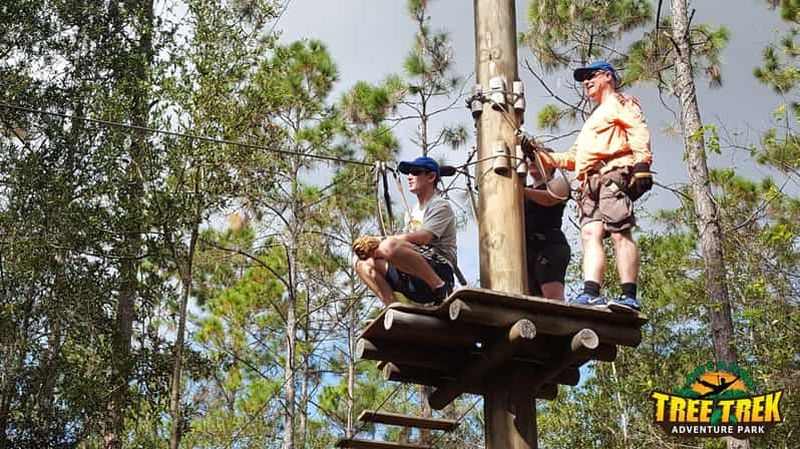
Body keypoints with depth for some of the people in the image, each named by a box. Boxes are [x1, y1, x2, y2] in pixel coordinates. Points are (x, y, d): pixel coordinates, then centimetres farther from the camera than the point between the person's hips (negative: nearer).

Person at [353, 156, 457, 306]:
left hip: (438, 270, -8)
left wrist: (380, 242, -15)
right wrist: (374, 245, -3)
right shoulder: (412, 212, 28)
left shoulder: (441, 206, 1)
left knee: (390, 246, -33)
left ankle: (441, 288, -21)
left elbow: (423, 237, -16)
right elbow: (406, 240, 17)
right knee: (361, 261, 1)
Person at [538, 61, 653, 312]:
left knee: (619, 233, -18)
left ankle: (629, 296, -25)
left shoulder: (618, 102, 13)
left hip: (613, 172, -9)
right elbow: (573, 158, 36)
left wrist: (642, 163, -20)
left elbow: (639, 131, -5)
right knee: (590, 234, -10)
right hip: (591, 182, 9)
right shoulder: (594, 118, 40)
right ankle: (590, 293, -23)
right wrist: (541, 156, 25)